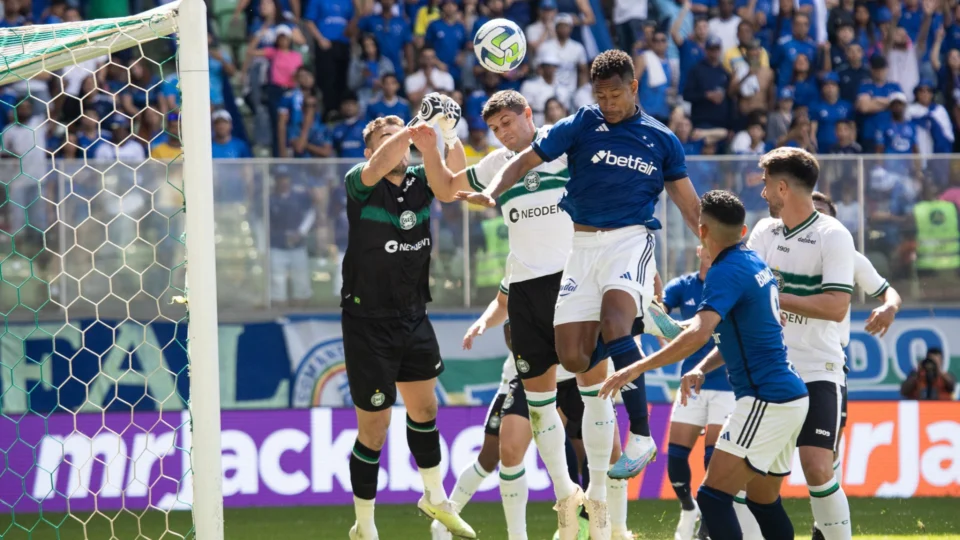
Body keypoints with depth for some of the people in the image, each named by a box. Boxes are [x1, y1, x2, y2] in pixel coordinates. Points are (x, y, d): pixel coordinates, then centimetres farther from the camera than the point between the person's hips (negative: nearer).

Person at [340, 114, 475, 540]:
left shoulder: (420, 181, 2)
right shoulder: (360, 183, -13)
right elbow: (378, 167, -34)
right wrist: (418, 126, -41)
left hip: (414, 318, 5)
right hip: (368, 323, -5)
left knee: (424, 408, 17)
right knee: (374, 429, 1)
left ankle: (436, 497, 38)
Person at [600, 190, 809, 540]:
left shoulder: (726, 272, -15)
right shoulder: (755, 264, 14)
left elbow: (699, 333, -29)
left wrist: (637, 369, -26)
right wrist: (702, 369, 11)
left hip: (766, 402, -10)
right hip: (791, 396, 10)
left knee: (713, 497, -12)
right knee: (763, 501, 17)